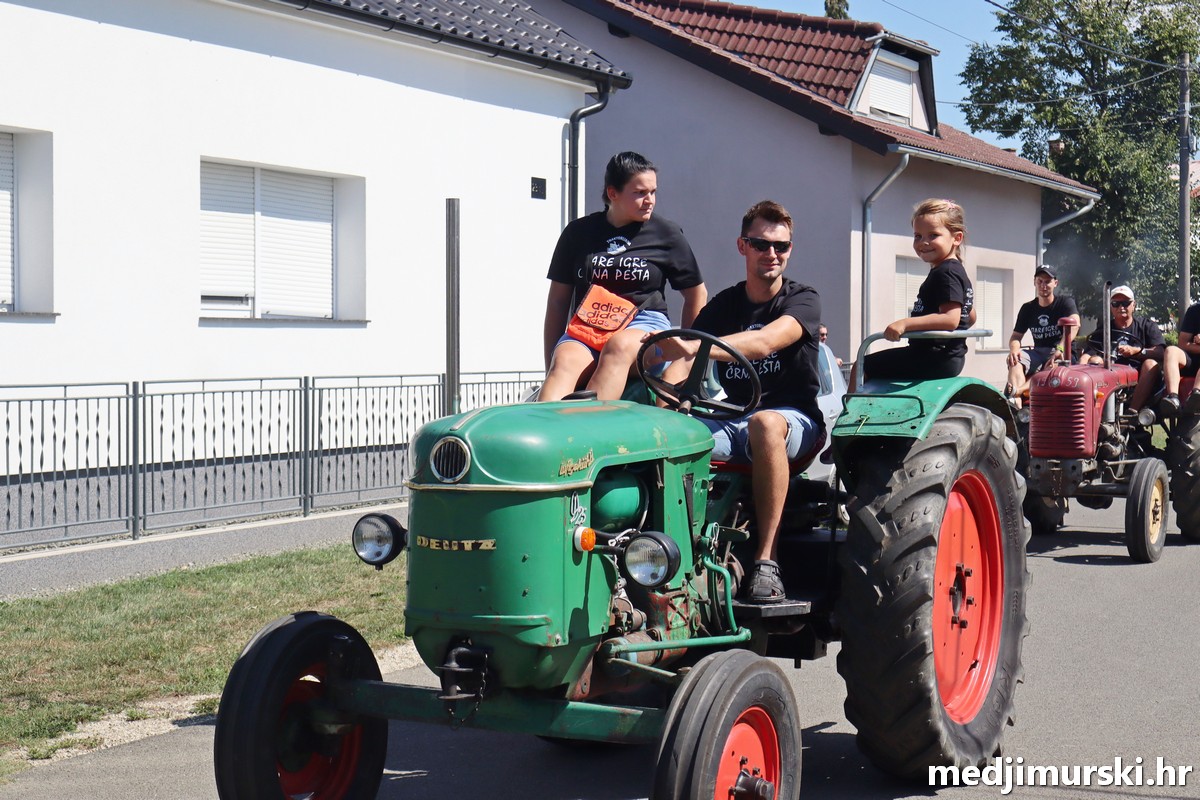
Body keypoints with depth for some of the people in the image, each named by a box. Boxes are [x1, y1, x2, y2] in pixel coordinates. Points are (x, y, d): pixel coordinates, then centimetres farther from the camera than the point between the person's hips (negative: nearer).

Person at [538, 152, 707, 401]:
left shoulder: (666, 235, 10)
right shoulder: (578, 233, 12)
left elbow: (696, 293, 19)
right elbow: (558, 300, 15)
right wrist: (549, 368, 9)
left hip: (645, 324, -1)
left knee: (619, 346, -37)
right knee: (565, 360, -33)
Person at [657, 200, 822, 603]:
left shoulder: (802, 299, -2)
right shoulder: (723, 306, 12)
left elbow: (765, 342, -24)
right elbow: (682, 363, -2)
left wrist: (694, 347, -39)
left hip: (794, 419, -3)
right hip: (734, 419, 4)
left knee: (765, 422, -41)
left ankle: (766, 561, -37)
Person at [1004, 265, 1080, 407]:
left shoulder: (1065, 303, -1)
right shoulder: (1028, 308, 12)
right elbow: (1016, 336, 10)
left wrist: (1060, 349, -38)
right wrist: (1014, 349, -17)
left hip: (1063, 353, -4)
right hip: (1038, 352, 4)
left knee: (1052, 367, -39)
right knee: (1015, 361, -28)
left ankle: (1016, 391, -62)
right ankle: (1015, 405, -52)